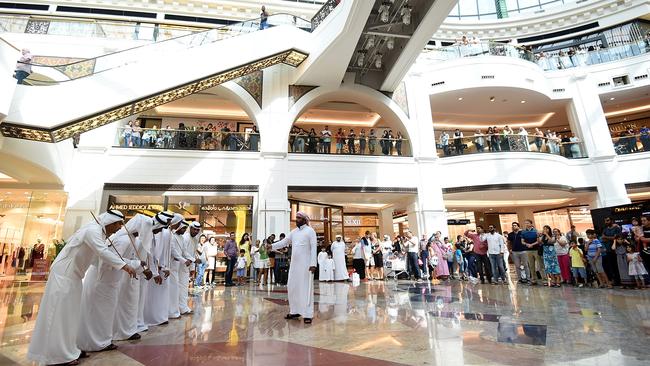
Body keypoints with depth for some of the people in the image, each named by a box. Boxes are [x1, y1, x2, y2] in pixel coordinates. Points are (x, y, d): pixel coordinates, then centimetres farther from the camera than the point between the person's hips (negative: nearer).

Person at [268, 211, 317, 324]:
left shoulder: (310, 231, -6)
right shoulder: (294, 232, 13)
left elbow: (313, 248, -11)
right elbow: (284, 242, 10)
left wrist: (313, 264, -18)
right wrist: (272, 246, -7)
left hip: (305, 264, -7)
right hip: (294, 264, 7)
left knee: (306, 288, -4)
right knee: (292, 287, 11)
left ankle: (307, 314, 2)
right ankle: (294, 311, 24)